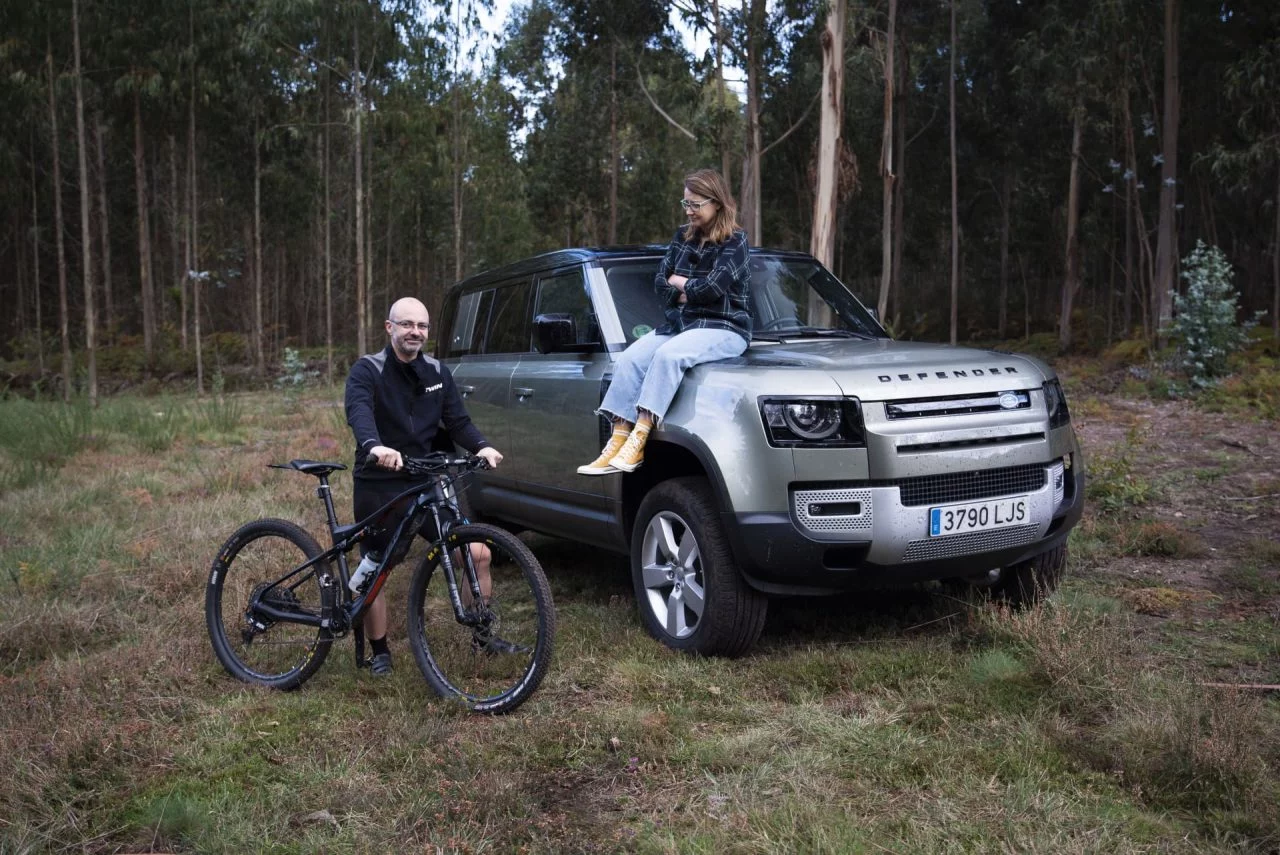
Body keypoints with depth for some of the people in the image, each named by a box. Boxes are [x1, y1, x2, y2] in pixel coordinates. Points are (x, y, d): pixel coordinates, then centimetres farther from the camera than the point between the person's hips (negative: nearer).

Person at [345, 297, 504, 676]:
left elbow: (458, 420, 2)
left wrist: (482, 446, -19)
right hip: (378, 487, -3)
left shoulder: (437, 373, 6)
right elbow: (359, 412, -28)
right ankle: (379, 653, 24)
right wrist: (374, 446, -49)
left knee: (479, 553, -4)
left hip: (427, 483, 4)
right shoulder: (367, 370, -9)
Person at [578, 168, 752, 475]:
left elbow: (714, 288, -18)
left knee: (668, 355, -35)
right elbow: (660, 281, 8)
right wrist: (688, 294, -9)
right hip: (680, 323, 7)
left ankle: (638, 440, -37)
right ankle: (618, 442, -25)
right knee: (630, 358, -18)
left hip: (724, 328, -7)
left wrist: (680, 283, -1)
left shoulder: (734, 241, -5)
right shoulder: (683, 236, 14)